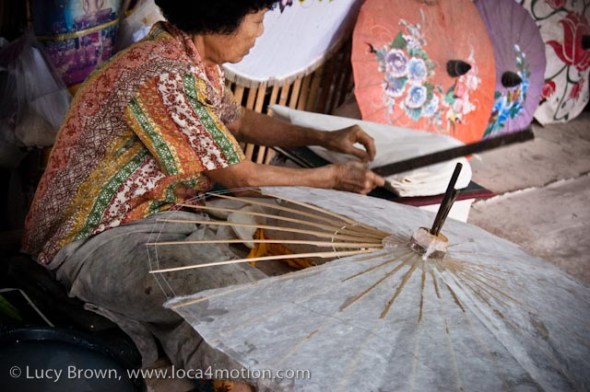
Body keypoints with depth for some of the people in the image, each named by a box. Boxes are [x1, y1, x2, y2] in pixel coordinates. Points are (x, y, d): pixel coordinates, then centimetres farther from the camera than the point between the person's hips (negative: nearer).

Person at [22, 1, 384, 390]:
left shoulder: (197, 60, 3)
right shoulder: (163, 77, -26)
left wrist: (324, 137, 12)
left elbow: (239, 121, 22)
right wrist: (334, 177, -4)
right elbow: (239, 176, -17)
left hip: (155, 217, 10)